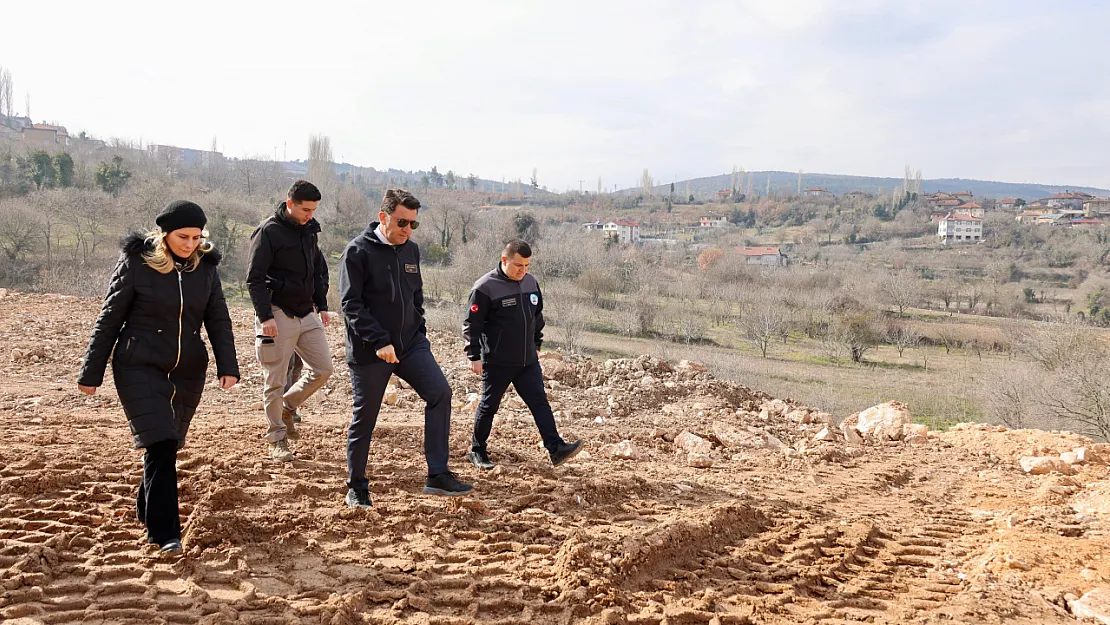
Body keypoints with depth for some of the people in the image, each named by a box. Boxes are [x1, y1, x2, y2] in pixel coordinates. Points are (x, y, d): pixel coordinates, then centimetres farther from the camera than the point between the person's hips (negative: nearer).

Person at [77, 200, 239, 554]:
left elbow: (218, 320, 4)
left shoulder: (205, 267, 3)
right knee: (160, 445, -14)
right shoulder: (136, 263, -8)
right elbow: (110, 319, -3)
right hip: (140, 367, -4)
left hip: (188, 371, 4)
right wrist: (91, 373, 0)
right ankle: (164, 533, -9)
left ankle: (147, 510, 36)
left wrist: (228, 366, -9)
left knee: (167, 445, 13)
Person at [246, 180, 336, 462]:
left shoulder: (309, 230, 11)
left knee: (323, 368, 5)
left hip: (306, 313, 7)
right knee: (275, 380, 0)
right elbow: (255, 278, -13)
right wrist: (266, 316, -19)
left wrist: (322, 306, 15)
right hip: (278, 314, -7)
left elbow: (319, 269, 22)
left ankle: (287, 407, 25)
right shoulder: (269, 232, -11)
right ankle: (276, 439, 10)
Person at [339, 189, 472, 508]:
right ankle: (356, 487, 24)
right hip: (369, 351, -5)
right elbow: (351, 304, -15)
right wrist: (380, 341, -22)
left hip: (410, 344, 5)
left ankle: (438, 475, -6)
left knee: (440, 392, -12)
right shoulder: (358, 251, -10)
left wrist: (419, 332, 12)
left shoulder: (411, 250, 9)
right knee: (364, 419, 5)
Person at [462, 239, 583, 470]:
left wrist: (537, 345, 22)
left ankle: (556, 449, -5)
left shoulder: (531, 282, 7)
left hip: (528, 361, 5)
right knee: (489, 406, 7)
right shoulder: (486, 287, -13)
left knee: (540, 402, -1)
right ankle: (478, 451, 22)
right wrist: (474, 356, -12)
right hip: (497, 362, -5)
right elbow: (471, 324, -11)